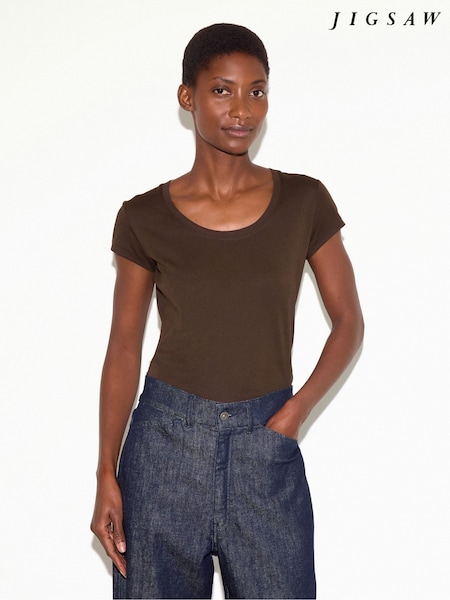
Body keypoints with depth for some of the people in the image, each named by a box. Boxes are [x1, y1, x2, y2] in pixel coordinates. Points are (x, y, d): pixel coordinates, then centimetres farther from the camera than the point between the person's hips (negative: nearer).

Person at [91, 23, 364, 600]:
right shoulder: (145, 218, -1)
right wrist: (106, 475, -2)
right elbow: (124, 349, 3)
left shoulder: (304, 202, 0)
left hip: (265, 445, 0)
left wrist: (297, 408, -8)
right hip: (166, 438, 0)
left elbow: (348, 321, 6)